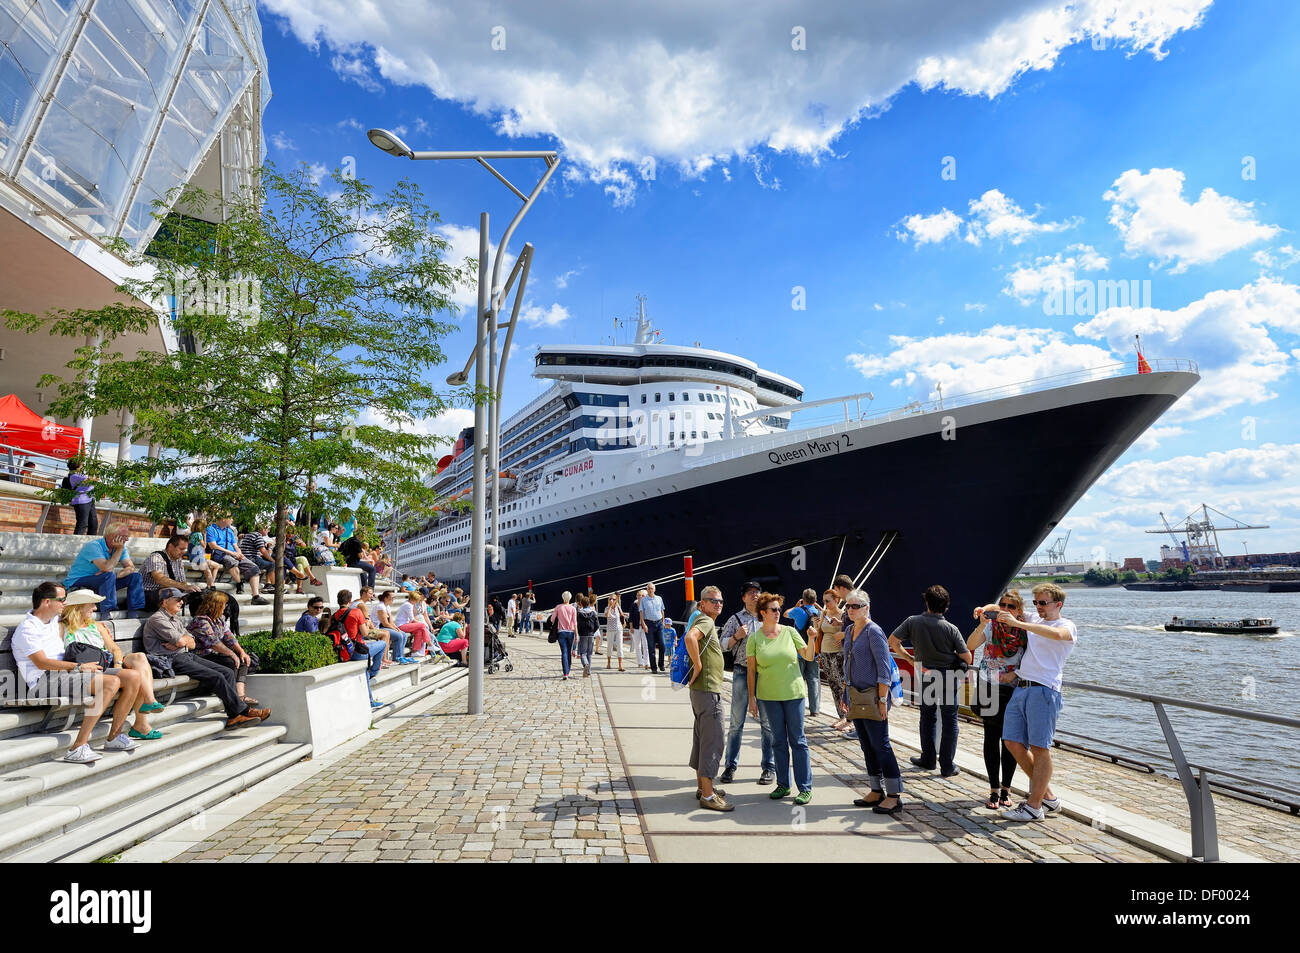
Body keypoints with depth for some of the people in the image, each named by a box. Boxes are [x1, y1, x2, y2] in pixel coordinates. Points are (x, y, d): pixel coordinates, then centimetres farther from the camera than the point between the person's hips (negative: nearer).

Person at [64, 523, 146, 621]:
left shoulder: (120, 546, 0)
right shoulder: (94, 546, -22)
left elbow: (131, 568, -6)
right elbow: (107, 568, -35)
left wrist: (116, 574, -25)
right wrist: (119, 549, -28)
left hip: (102, 583, 7)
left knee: (136, 576, -7)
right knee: (109, 576, -35)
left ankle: (134, 615, -10)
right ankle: (106, 615, -34)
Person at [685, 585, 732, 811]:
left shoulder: (707, 622, 17)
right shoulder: (705, 621, -15)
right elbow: (690, 637, -35)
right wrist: (698, 665, -26)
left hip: (701, 690, 11)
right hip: (708, 690, -11)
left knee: (702, 738, 17)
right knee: (713, 741, -7)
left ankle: (702, 786, 27)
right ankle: (708, 795, -4)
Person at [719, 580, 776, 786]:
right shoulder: (736, 619, 8)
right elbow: (723, 644, 4)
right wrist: (736, 636, -12)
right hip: (742, 672, -1)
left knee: (767, 721, 4)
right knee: (736, 721, 2)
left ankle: (769, 767, 14)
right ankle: (731, 765, 13)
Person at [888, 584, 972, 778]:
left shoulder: (913, 622, -9)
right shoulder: (951, 628, -13)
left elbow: (892, 641, -6)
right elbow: (967, 658, -9)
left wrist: (909, 657, 7)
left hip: (925, 676, 2)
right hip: (948, 678, -2)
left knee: (927, 717, 17)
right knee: (950, 720, 8)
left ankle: (928, 760, 24)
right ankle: (947, 765, 10)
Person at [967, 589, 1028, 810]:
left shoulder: (1024, 631, 0)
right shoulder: (990, 626, -4)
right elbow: (970, 645, -18)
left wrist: (1015, 673, -11)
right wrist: (981, 626, -31)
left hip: (1014, 690, 1)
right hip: (990, 688, -1)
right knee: (992, 738, 2)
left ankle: (1006, 789, 19)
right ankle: (993, 790, 10)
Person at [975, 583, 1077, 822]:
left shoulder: (1067, 626, 1)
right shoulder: (1033, 619, 21)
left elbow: (1057, 634, -24)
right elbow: (1003, 608, 32)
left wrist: (1018, 623, -26)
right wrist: (987, 608, 10)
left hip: (1044, 690, -7)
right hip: (1020, 688, 7)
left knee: (1040, 748, -5)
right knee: (1014, 743, 5)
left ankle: (1034, 806, 3)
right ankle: (1048, 797, 19)